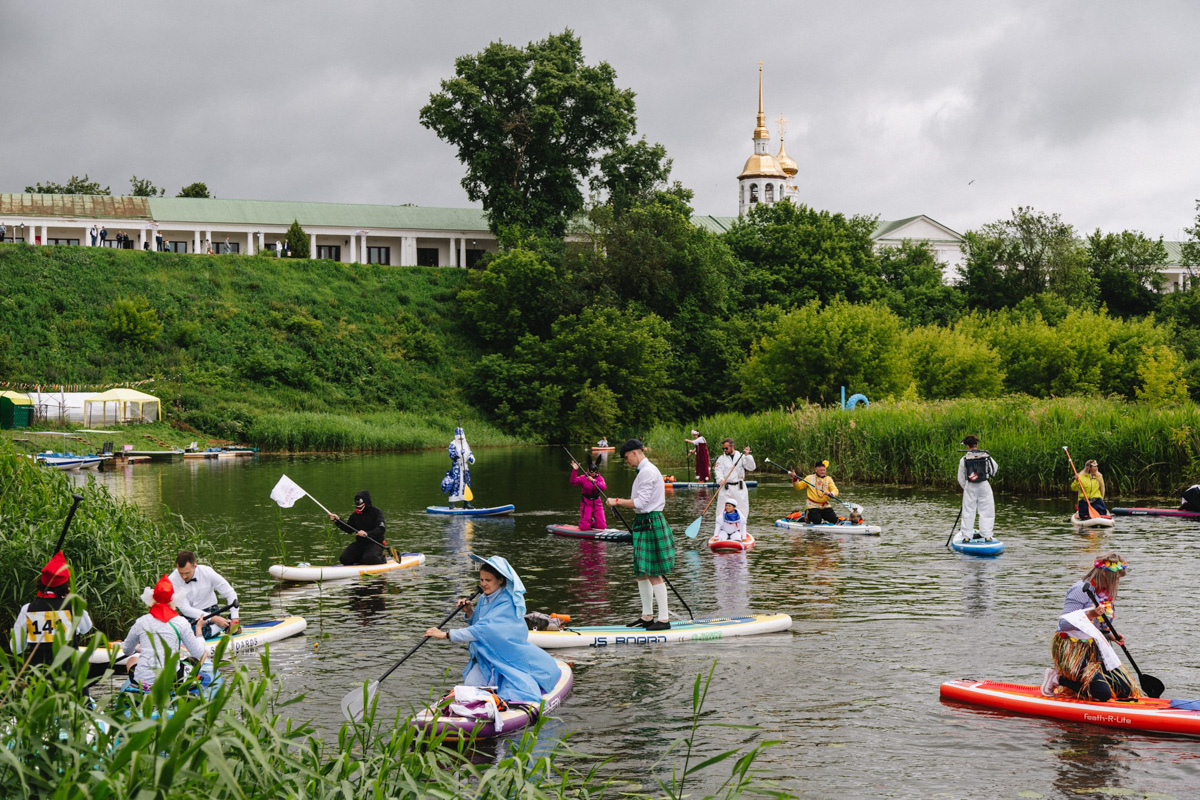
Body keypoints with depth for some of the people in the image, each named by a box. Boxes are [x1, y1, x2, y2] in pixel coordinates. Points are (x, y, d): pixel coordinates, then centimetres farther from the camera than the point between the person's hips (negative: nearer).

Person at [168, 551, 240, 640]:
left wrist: (234, 619, -10)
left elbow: (230, 594, -4)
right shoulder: (172, 581, -14)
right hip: (189, 616, 2)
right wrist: (213, 618, -24)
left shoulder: (207, 572, -13)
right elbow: (185, 609, -17)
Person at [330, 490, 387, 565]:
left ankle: (382, 558, 1)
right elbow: (349, 529, 17)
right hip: (360, 543, 6)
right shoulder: (355, 515, 9)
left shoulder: (376, 512, -10)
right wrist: (338, 520, 3)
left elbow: (381, 529, -22)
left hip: (375, 543, -6)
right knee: (344, 559, -9)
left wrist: (367, 533, -38)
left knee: (369, 560, -33)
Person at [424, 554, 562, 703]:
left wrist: (446, 634, -31)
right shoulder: (484, 599, 3)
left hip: (510, 658, -7)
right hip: (487, 657, 7)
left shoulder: (507, 604, -23)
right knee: (470, 684, -13)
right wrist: (470, 612, -8)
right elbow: (476, 626, 13)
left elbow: (483, 630, -31)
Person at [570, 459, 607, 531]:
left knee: (602, 526, -2)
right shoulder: (583, 478, -5)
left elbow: (603, 487, -18)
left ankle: (591, 522, 29)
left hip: (597, 503, 3)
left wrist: (593, 481, -30)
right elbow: (573, 482, -22)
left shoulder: (600, 478, 2)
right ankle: (586, 522, 26)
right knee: (584, 527, -11)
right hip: (586, 503, -3)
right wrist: (575, 470, -32)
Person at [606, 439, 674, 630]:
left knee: (653, 573, -8)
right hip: (644, 524, 11)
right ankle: (647, 616, 20)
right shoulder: (645, 470, 17)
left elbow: (641, 503, -20)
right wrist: (623, 501, 15)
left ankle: (664, 619, -5)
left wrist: (618, 501, -11)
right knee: (641, 572, 13)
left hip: (650, 524, -11)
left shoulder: (647, 472, -15)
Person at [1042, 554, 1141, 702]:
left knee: (1125, 691, -2)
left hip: (1095, 651, 9)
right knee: (1103, 694, -22)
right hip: (1073, 650, -9)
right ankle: (1058, 679, -2)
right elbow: (1064, 623, -22)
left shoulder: (1105, 594, 13)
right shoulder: (1080, 590, -15)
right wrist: (1090, 614, -33)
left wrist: (1111, 636, 3)